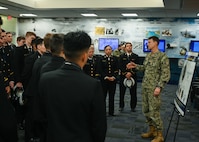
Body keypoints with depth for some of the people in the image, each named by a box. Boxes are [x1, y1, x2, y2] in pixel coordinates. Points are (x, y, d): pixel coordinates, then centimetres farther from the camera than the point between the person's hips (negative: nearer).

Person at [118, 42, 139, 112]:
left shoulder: (135, 56, 7)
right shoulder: (122, 56, 8)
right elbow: (120, 66, -2)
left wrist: (131, 73, -14)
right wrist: (125, 73, -13)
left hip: (133, 76, 0)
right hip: (123, 76, 0)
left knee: (133, 93, 1)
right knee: (122, 92, 4)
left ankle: (133, 107, 13)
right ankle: (121, 106, 15)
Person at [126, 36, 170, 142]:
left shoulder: (162, 56, -11)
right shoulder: (148, 56, 12)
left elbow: (166, 74, -14)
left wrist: (159, 87, -21)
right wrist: (135, 66, 9)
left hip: (154, 88, -8)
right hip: (145, 86, 8)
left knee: (154, 112, -5)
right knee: (146, 110, 14)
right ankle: (152, 130, 30)